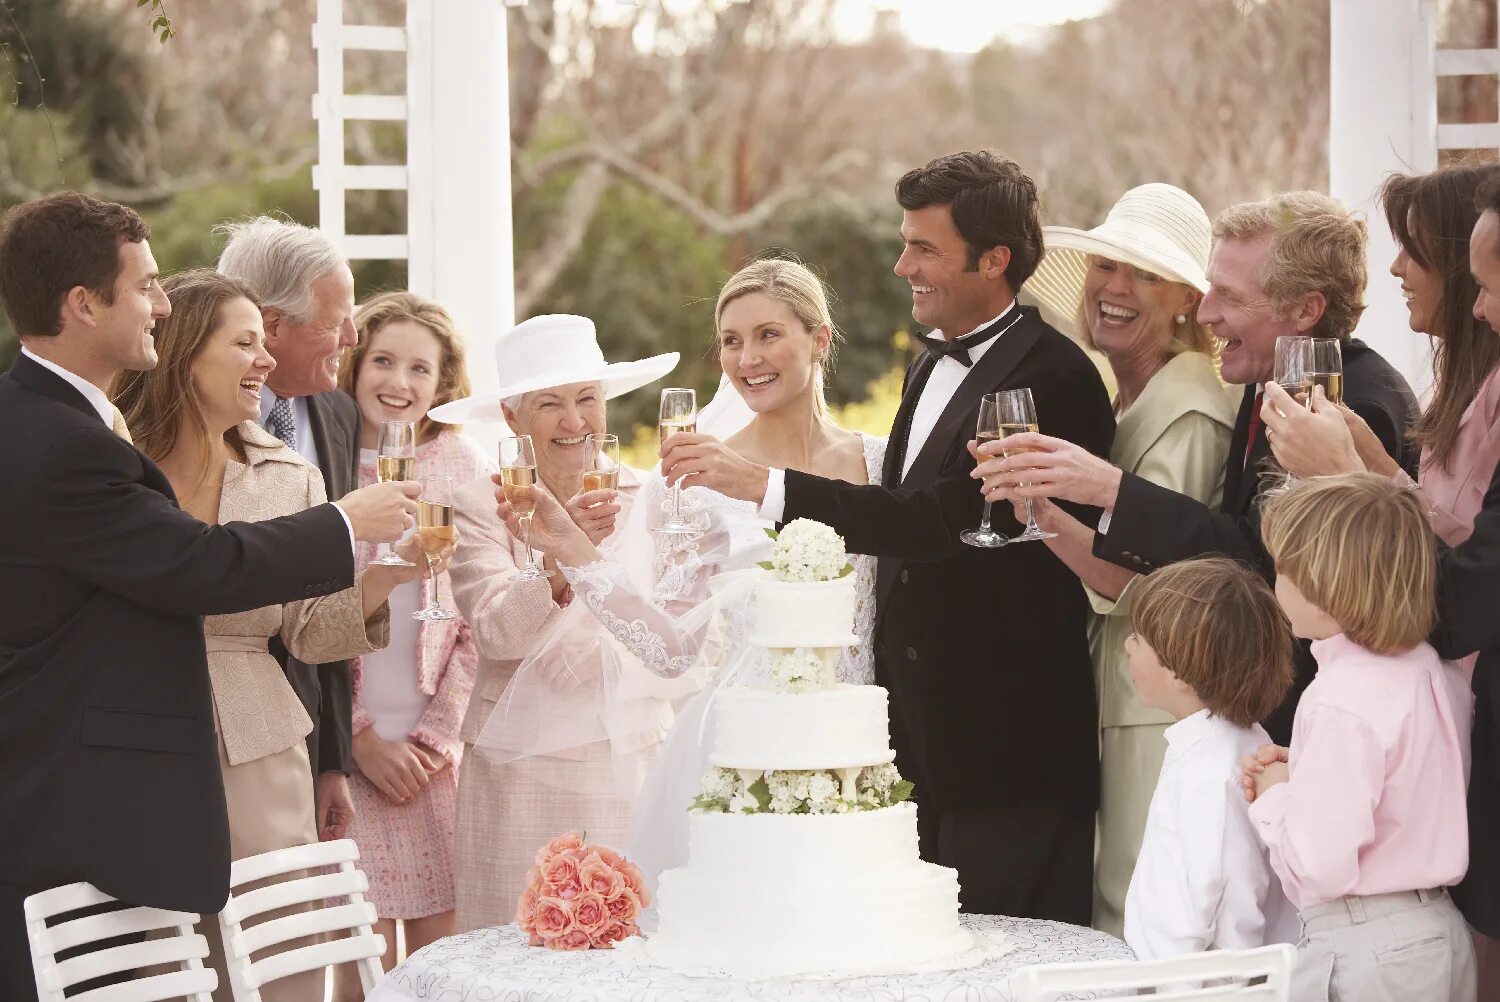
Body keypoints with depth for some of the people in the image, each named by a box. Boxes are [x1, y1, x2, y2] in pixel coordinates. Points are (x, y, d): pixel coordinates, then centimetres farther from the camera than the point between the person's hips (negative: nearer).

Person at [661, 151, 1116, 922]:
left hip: (1008, 744, -9)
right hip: (920, 739, 9)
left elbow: (941, 518, -26)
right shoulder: (932, 367, 16)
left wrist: (763, 484, -28)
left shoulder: (1052, 379, -15)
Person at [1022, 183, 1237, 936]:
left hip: (1161, 711, -9)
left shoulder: (1189, 414, -13)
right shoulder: (1124, 404, 15)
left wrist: (1047, 514, -34)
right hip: (1114, 702, 9)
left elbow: (1141, 582, -21)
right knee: (1110, 921, 11)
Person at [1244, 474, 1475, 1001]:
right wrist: (1303, 777, 8)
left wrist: (1274, 796, -5)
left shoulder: (1342, 704, -22)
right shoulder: (1439, 673, 3)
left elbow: (1319, 868, -23)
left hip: (1363, 958, -9)